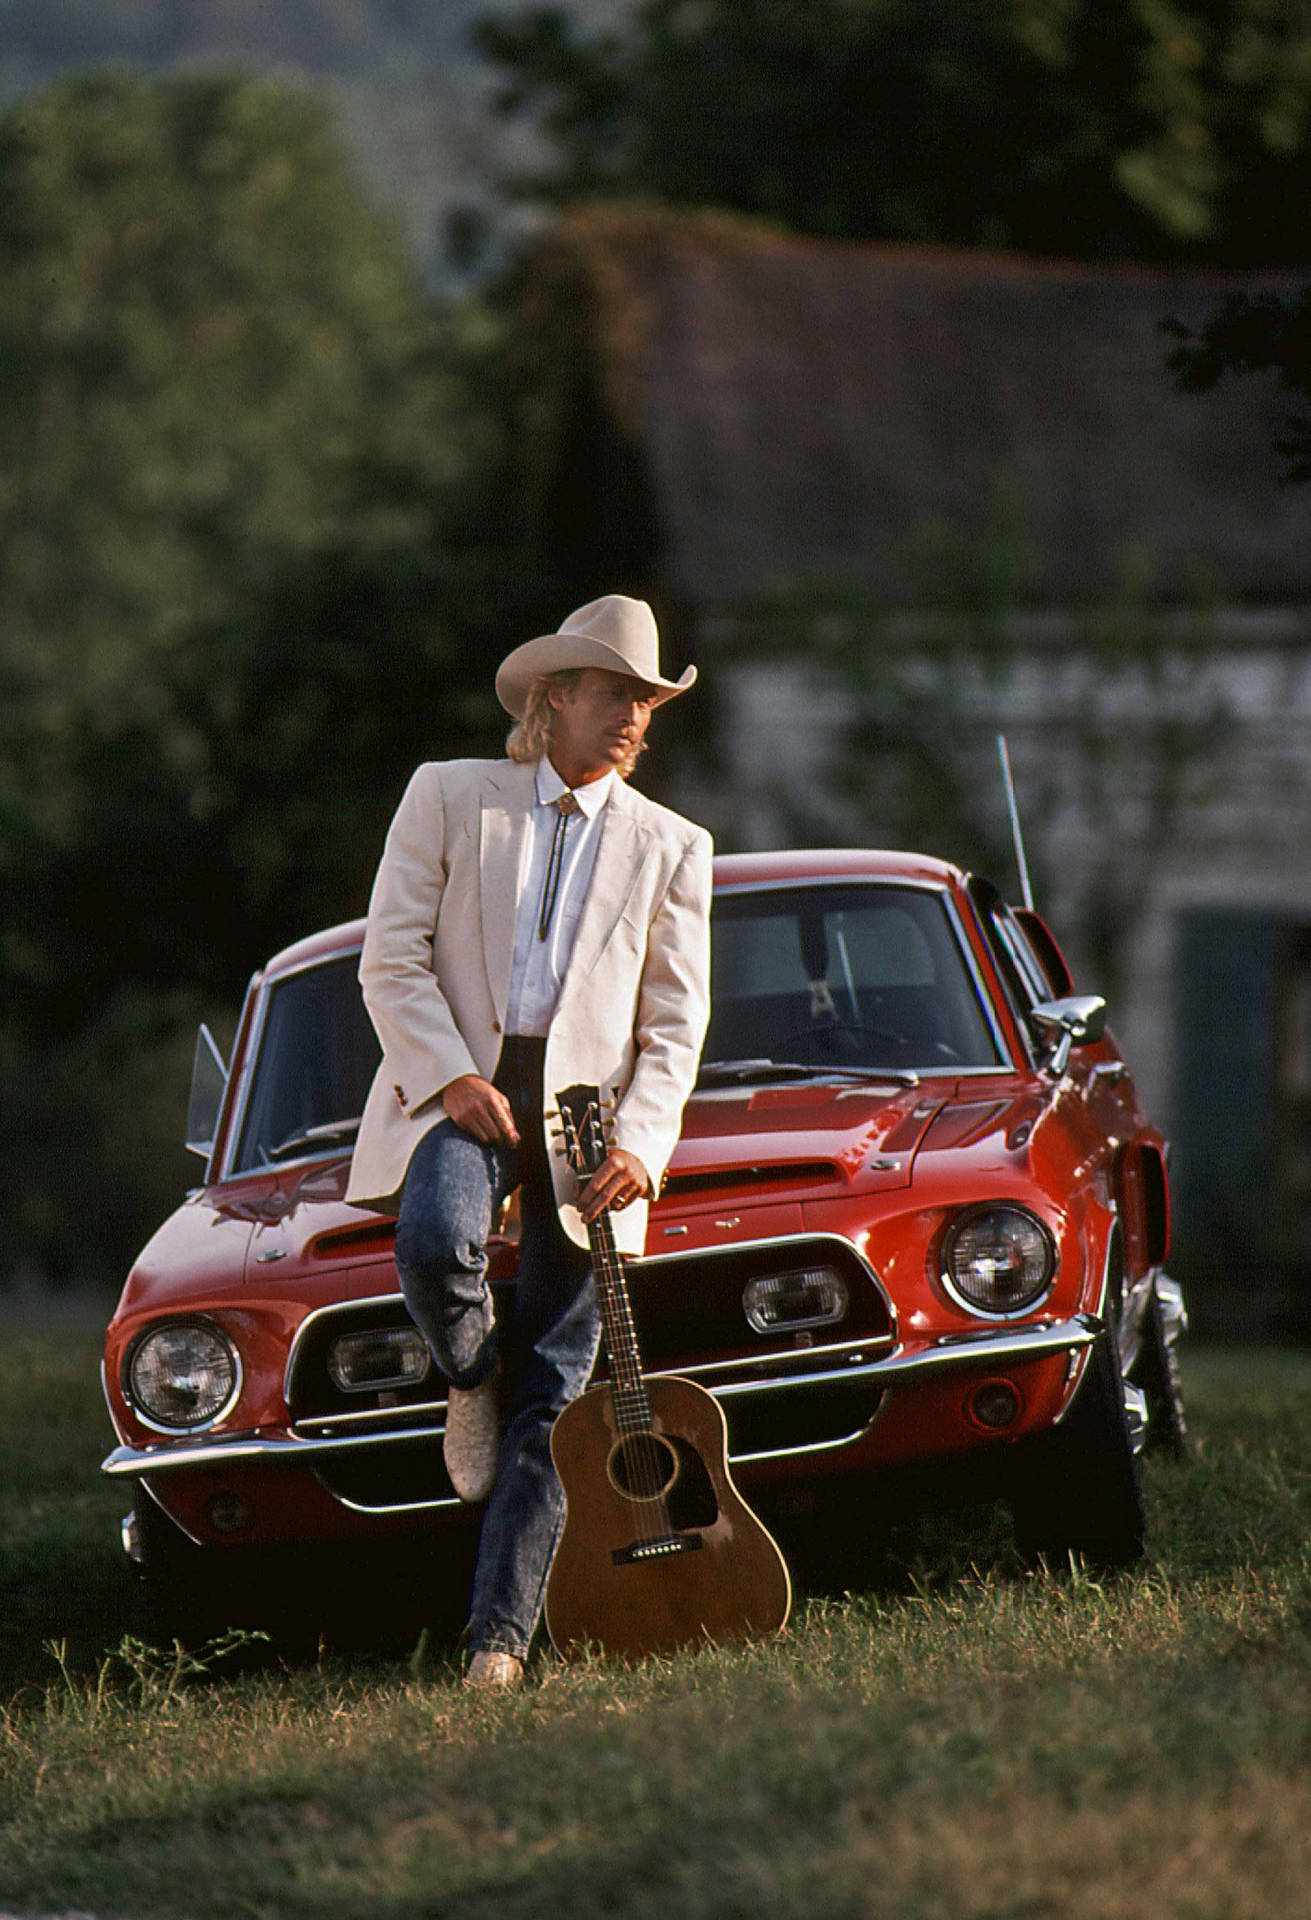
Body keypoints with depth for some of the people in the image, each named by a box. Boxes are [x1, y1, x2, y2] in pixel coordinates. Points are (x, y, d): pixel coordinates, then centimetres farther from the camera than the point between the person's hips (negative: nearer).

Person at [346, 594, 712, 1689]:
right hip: (457, 1082, -1)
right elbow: (392, 958, 2)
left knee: (552, 1402, -5)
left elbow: (675, 1023, 7)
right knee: (435, 1245, -33)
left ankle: (501, 1632, -4)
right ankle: (473, 1378, 2)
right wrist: (450, 1078, -13)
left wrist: (638, 1145, -9)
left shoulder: (670, 849, 12)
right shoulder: (448, 798, 8)